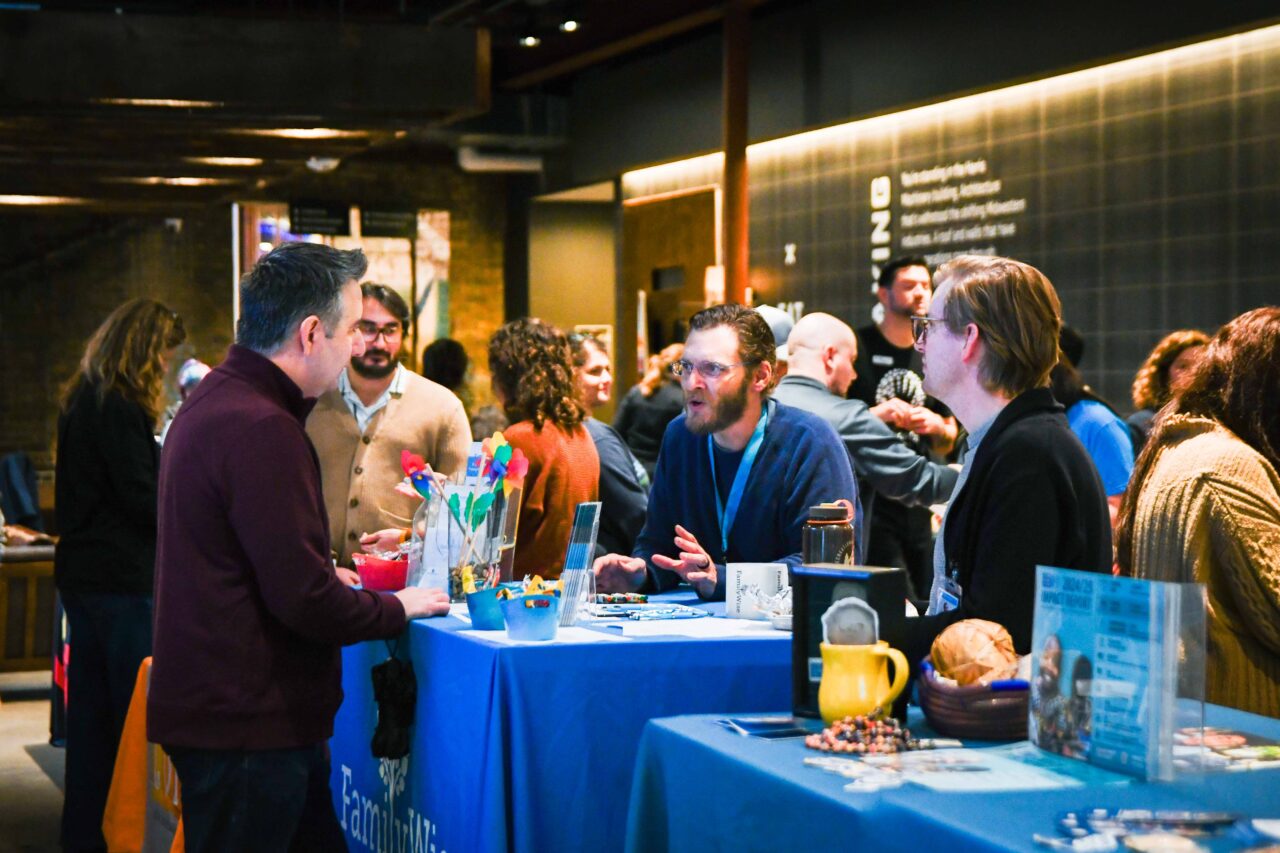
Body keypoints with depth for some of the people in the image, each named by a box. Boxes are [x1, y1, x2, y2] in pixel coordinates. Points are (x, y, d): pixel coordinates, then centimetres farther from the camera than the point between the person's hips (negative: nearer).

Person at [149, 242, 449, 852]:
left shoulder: (214, 402, 13)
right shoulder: (262, 430, -21)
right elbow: (304, 600, -22)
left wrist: (339, 573, 14)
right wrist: (398, 608, -6)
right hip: (247, 727, -10)